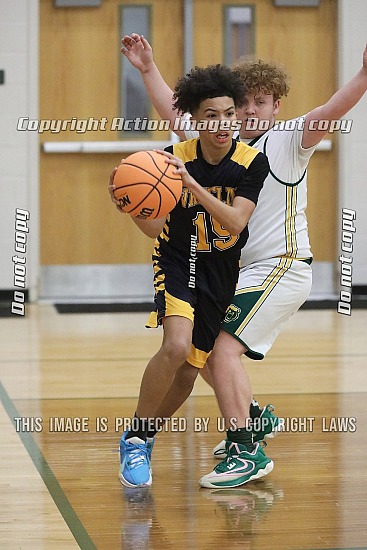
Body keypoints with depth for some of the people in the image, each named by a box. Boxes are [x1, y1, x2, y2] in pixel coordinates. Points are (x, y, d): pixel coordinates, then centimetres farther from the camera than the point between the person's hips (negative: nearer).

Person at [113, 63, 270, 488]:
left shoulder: (252, 163, -13)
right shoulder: (175, 158, -14)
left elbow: (236, 221, -24)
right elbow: (154, 227, -10)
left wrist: (192, 184, -37)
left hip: (222, 270, 2)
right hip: (177, 261, -2)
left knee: (187, 373, 4)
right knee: (176, 346, -28)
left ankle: (142, 438, 32)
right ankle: (134, 439, -9)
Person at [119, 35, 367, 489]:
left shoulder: (289, 140, -5)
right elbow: (174, 114, 23)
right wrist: (148, 70, 19)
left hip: (281, 267, -8)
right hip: (241, 271, 8)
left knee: (224, 349, -21)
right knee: (205, 350, 17)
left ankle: (244, 451, -18)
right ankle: (254, 417, 37)